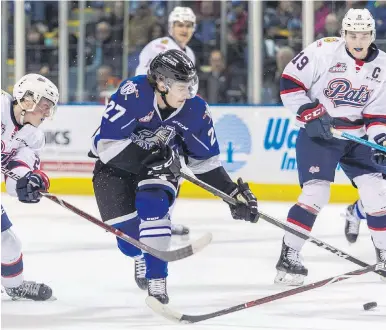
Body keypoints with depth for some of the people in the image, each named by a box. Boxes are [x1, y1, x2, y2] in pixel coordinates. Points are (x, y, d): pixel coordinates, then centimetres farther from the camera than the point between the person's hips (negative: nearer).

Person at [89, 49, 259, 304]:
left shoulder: (196, 110, -17)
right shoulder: (132, 95, -31)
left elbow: (205, 160, -2)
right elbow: (105, 143, -30)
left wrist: (234, 193, -8)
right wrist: (148, 155, -40)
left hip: (160, 165, 2)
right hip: (115, 166, -2)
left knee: (152, 205, -29)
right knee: (126, 229, -5)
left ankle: (156, 278, -22)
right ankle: (142, 257, 34)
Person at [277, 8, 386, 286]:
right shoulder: (323, 51, -14)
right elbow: (290, 83, -12)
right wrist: (311, 115, -18)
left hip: (357, 136, 5)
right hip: (317, 132, -5)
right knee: (315, 193, -17)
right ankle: (288, 256, -11)